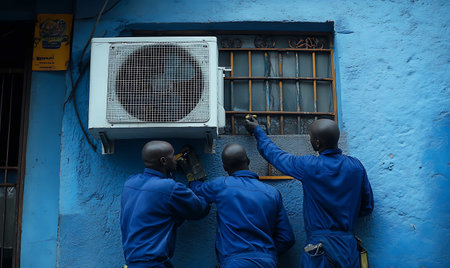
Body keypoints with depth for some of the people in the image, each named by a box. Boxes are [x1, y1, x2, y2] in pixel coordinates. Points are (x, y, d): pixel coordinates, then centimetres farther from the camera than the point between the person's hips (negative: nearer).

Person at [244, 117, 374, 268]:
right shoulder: (357, 166, -2)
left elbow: (273, 154, 4)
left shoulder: (308, 166, -13)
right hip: (350, 249, 5)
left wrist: (257, 130, 21)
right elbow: (367, 208, 7)